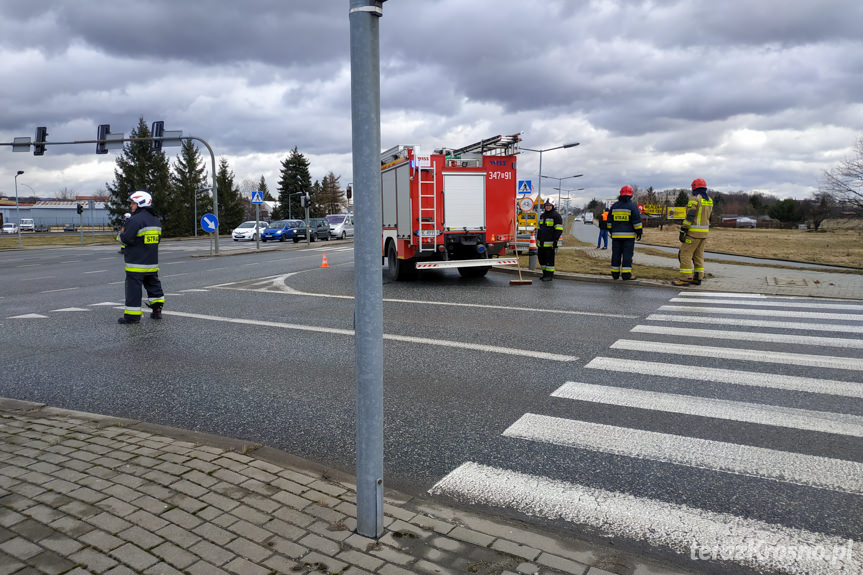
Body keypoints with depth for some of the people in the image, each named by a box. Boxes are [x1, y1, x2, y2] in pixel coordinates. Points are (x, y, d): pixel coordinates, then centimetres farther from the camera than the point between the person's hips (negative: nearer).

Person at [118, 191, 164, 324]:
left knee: (133, 287, -1)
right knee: (153, 285, 18)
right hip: (152, 262, 8)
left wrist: (121, 234, 3)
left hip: (136, 263, -8)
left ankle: (132, 315, 1)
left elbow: (126, 239, -19)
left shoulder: (135, 220, -16)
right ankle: (157, 310, 20)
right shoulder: (156, 221, 11)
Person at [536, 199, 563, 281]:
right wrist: (538, 239, 20)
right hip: (542, 243, 8)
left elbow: (559, 230, -11)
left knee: (549, 258, -4)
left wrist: (555, 240, -18)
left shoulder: (556, 215, -6)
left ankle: (550, 275, 3)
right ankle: (545, 274, 23)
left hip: (550, 243, -8)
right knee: (541, 257, 11)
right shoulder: (542, 215, 18)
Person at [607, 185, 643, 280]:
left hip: (616, 235, 4)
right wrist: (639, 232, 0)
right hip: (628, 235, -4)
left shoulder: (614, 206, 8)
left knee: (616, 254, 8)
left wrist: (611, 231, 21)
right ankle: (626, 274, -6)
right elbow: (637, 221, -8)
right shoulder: (632, 206, -6)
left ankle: (615, 273, 11)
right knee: (627, 254, -3)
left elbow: (609, 221, 13)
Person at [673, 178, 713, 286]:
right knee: (698, 255, 12)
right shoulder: (709, 201, 10)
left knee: (685, 254, -5)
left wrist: (682, 231, -17)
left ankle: (685, 279, -8)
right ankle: (697, 278, 13)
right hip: (704, 232, 8)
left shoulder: (695, 199, -14)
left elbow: (689, 217, -19)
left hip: (693, 232, -8)